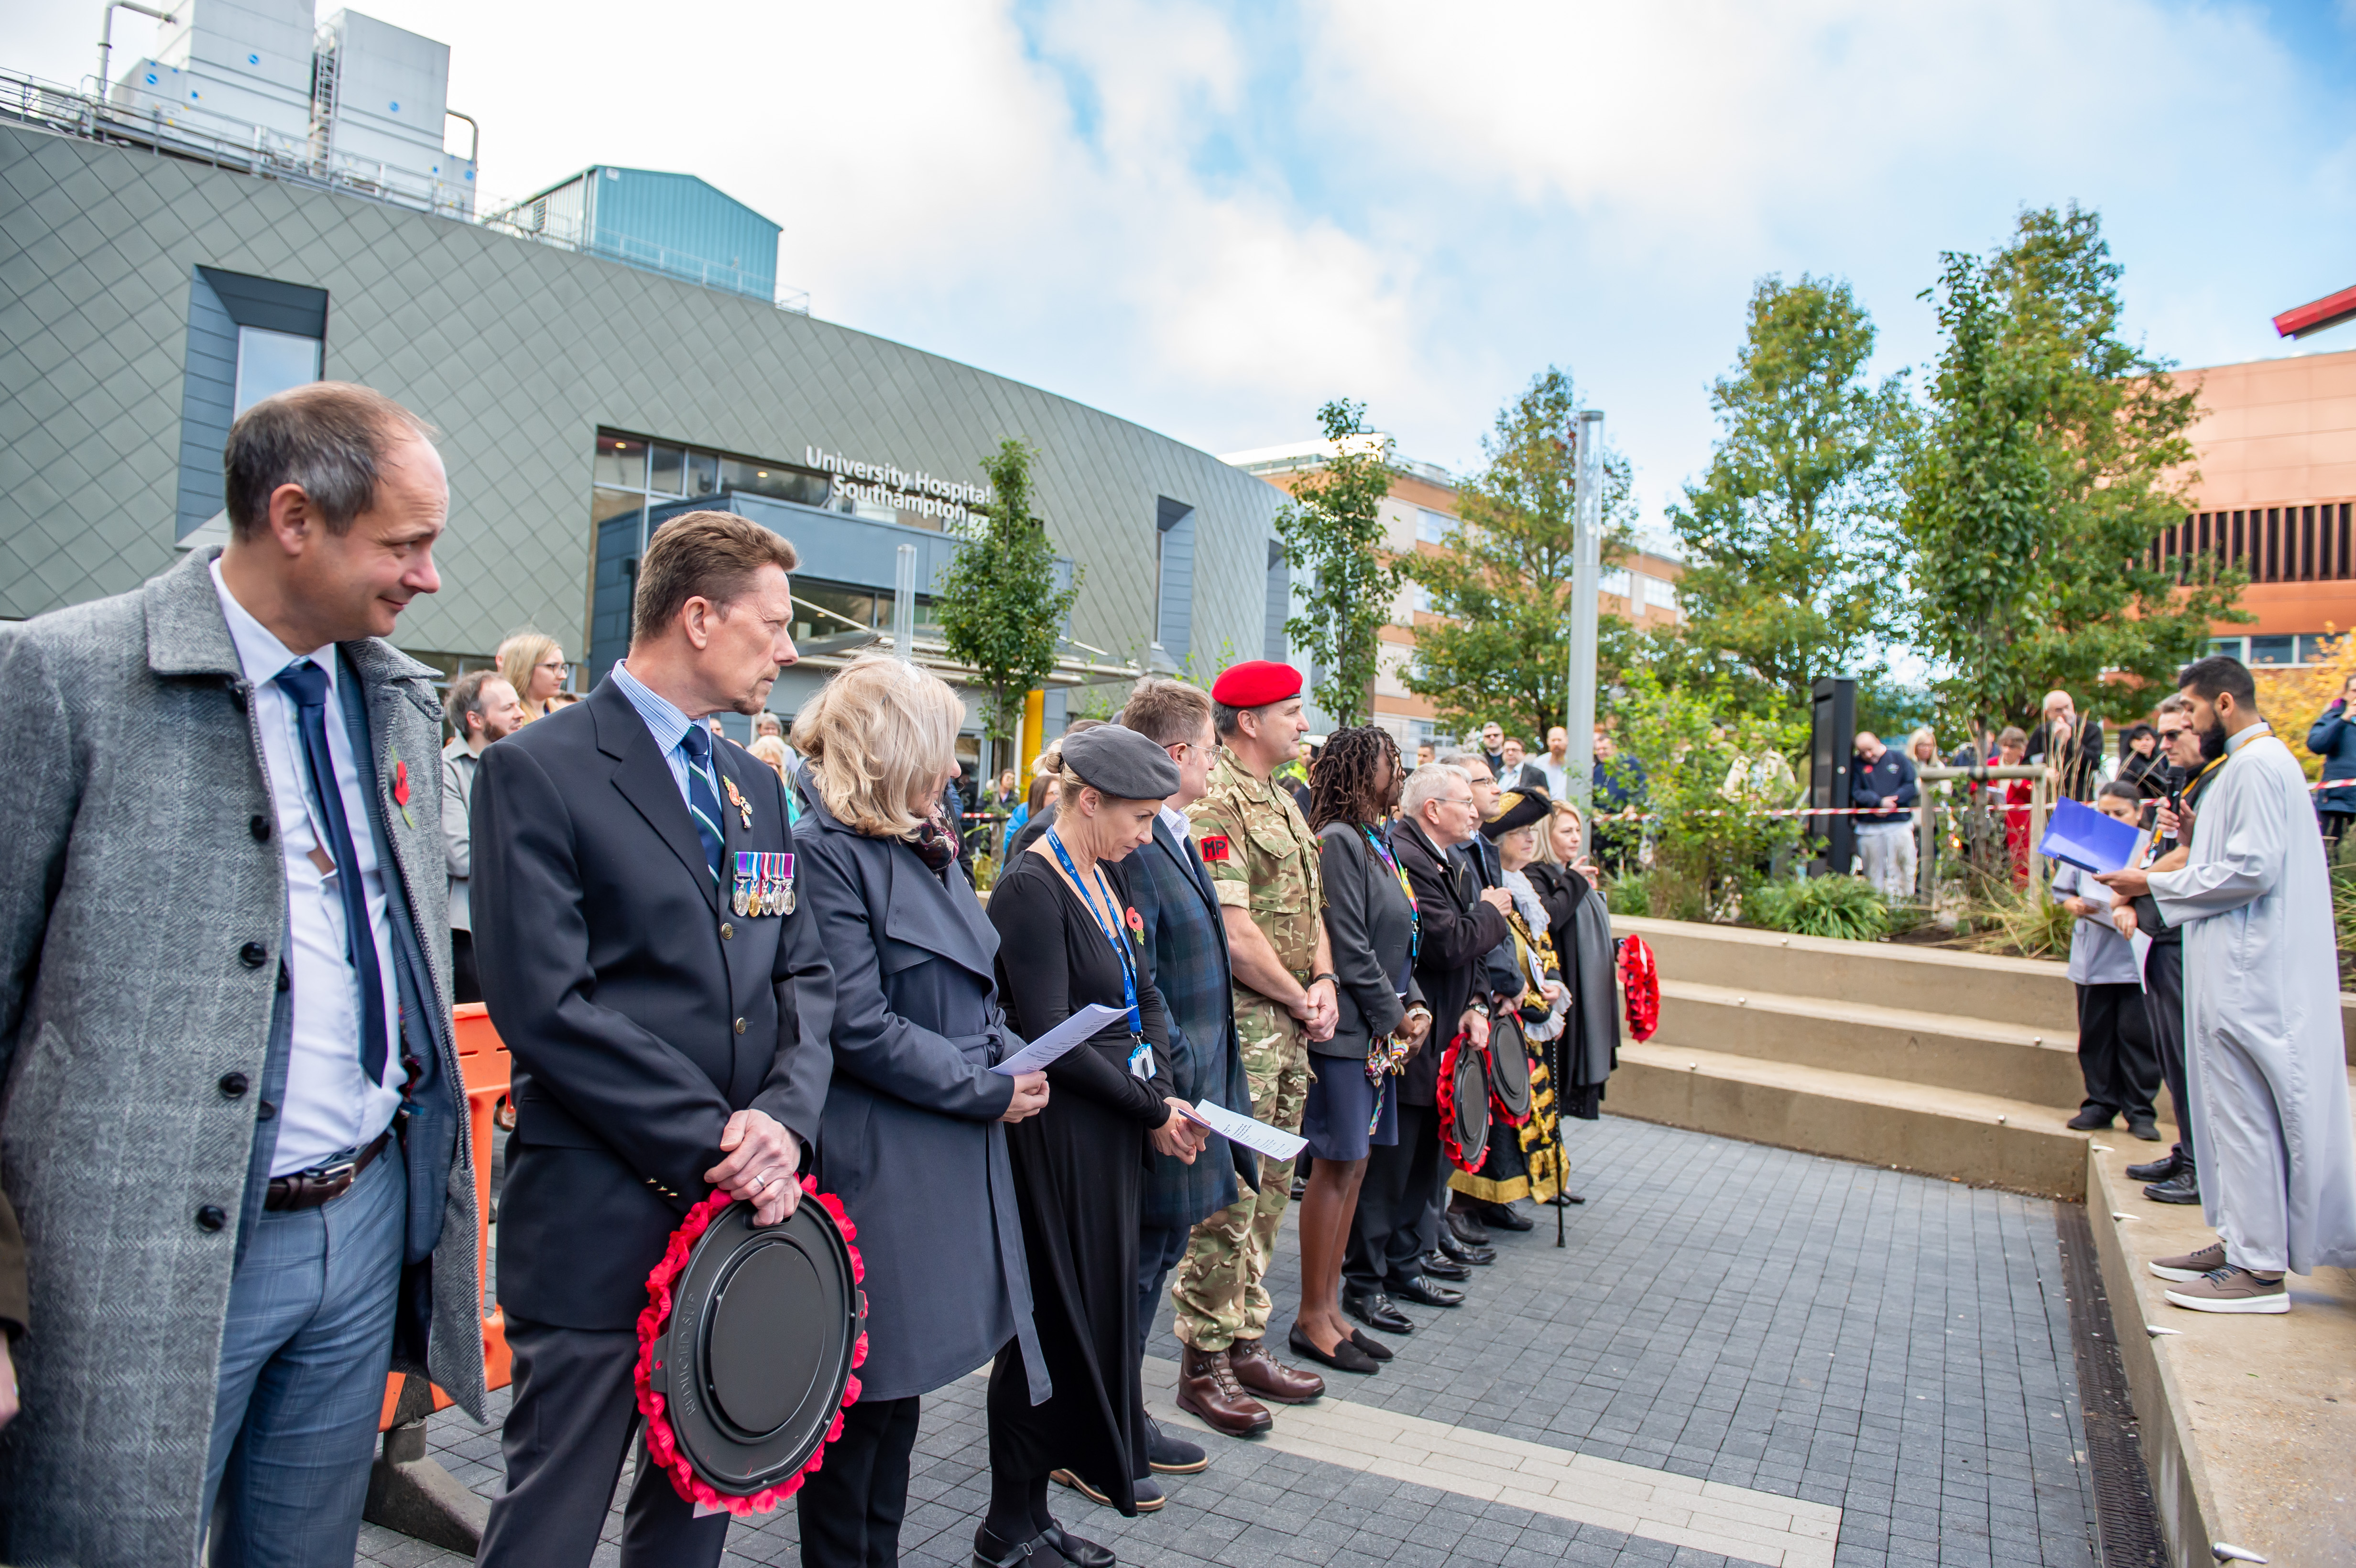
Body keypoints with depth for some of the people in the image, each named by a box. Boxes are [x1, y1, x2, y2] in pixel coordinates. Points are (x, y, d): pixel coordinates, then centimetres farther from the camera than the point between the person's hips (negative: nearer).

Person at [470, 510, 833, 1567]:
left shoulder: (755, 786, 13)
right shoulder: (539, 770, -10)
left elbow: (805, 975, 10)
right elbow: (546, 1004, -17)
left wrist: (786, 1117, -8)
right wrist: (714, 1143, -16)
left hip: (745, 1206, 7)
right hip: (603, 1219, -7)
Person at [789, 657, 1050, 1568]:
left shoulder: (926, 846, 13)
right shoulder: (827, 852, -16)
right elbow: (857, 1025, -21)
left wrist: (1016, 1062, 0)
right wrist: (988, 1088, -15)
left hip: (955, 1150, 9)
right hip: (874, 1164, -9)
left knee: (903, 1379, 18)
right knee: (863, 1390, 5)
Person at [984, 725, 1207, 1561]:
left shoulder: (1108, 876, 9)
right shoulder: (1030, 889, -17)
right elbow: (1051, 1039, -20)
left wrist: (1163, 1091, -2)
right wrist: (1152, 1107, -12)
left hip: (1117, 1130, 9)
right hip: (1059, 1136, -9)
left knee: (1099, 1310, 14)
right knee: (1055, 1320, 2)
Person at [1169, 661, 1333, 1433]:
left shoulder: (1283, 802, 16)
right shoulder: (1214, 804, -15)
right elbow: (1233, 937, -20)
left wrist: (1323, 982, 1)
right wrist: (1299, 998, -10)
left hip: (1290, 1024, 10)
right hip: (1238, 1023, -9)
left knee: (1269, 1192, 15)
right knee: (1226, 1198, -2)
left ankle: (1247, 1343, 28)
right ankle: (1204, 1363, 12)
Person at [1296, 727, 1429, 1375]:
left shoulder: (1378, 842, 14)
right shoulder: (1339, 841, -14)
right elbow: (1350, 948, -17)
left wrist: (1415, 1005, 4)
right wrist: (1395, 1015, -10)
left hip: (1379, 1031, 9)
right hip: (1346, 1027, -9)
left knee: (1353, 1166, 13)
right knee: (1336, 1168, -2)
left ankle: (1330, 1309, 23)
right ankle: (1312, 1319, 10)